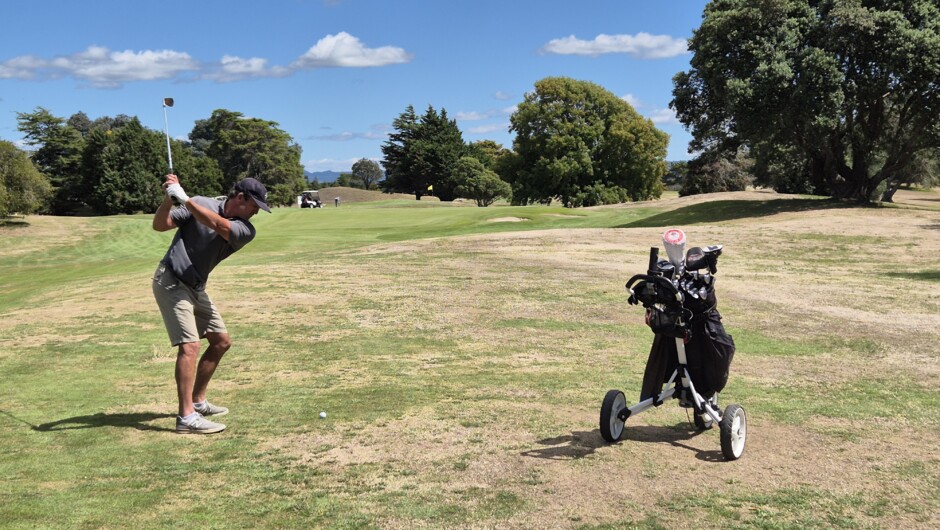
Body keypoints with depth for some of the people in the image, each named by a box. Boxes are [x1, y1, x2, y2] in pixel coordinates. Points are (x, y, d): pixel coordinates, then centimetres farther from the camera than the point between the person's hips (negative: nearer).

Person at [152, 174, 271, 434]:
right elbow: (159, 225, -12)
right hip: (171, 282, -7)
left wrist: (184, 199, -31)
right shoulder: (200, 203, -10)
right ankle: (187, 417, -19)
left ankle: (197, 401, 23)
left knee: (221, 342, 10)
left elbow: (218, 225, -24)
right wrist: (169, 199, -29)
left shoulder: (246, 230, -4)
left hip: (196, 288, 7)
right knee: (190, 345, -17)